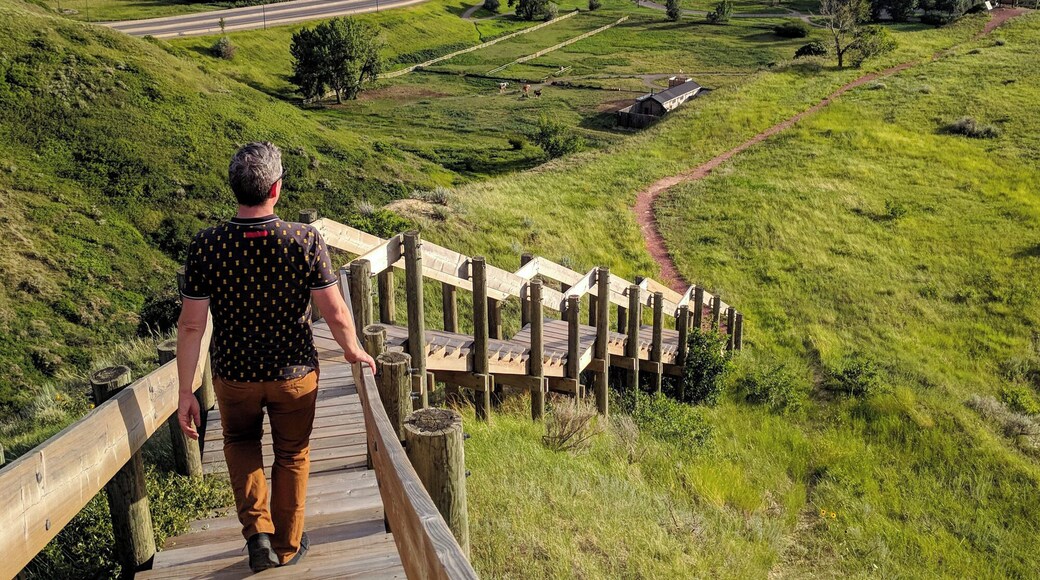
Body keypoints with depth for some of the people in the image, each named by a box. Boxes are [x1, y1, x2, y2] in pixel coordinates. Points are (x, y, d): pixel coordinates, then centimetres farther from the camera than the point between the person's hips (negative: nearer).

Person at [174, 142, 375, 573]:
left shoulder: (205, 246, -18)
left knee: (241, 441, 29)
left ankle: (258, 532, 17)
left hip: (234, 374, 1)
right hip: (294, 373, -1)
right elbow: (336, 314, -15)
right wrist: (353, 351, 6)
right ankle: (287, 546, 36)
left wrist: (185, 393, -3)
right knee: (292, 454, 21)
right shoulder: (306, 241, -20)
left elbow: (191, 325, -14)